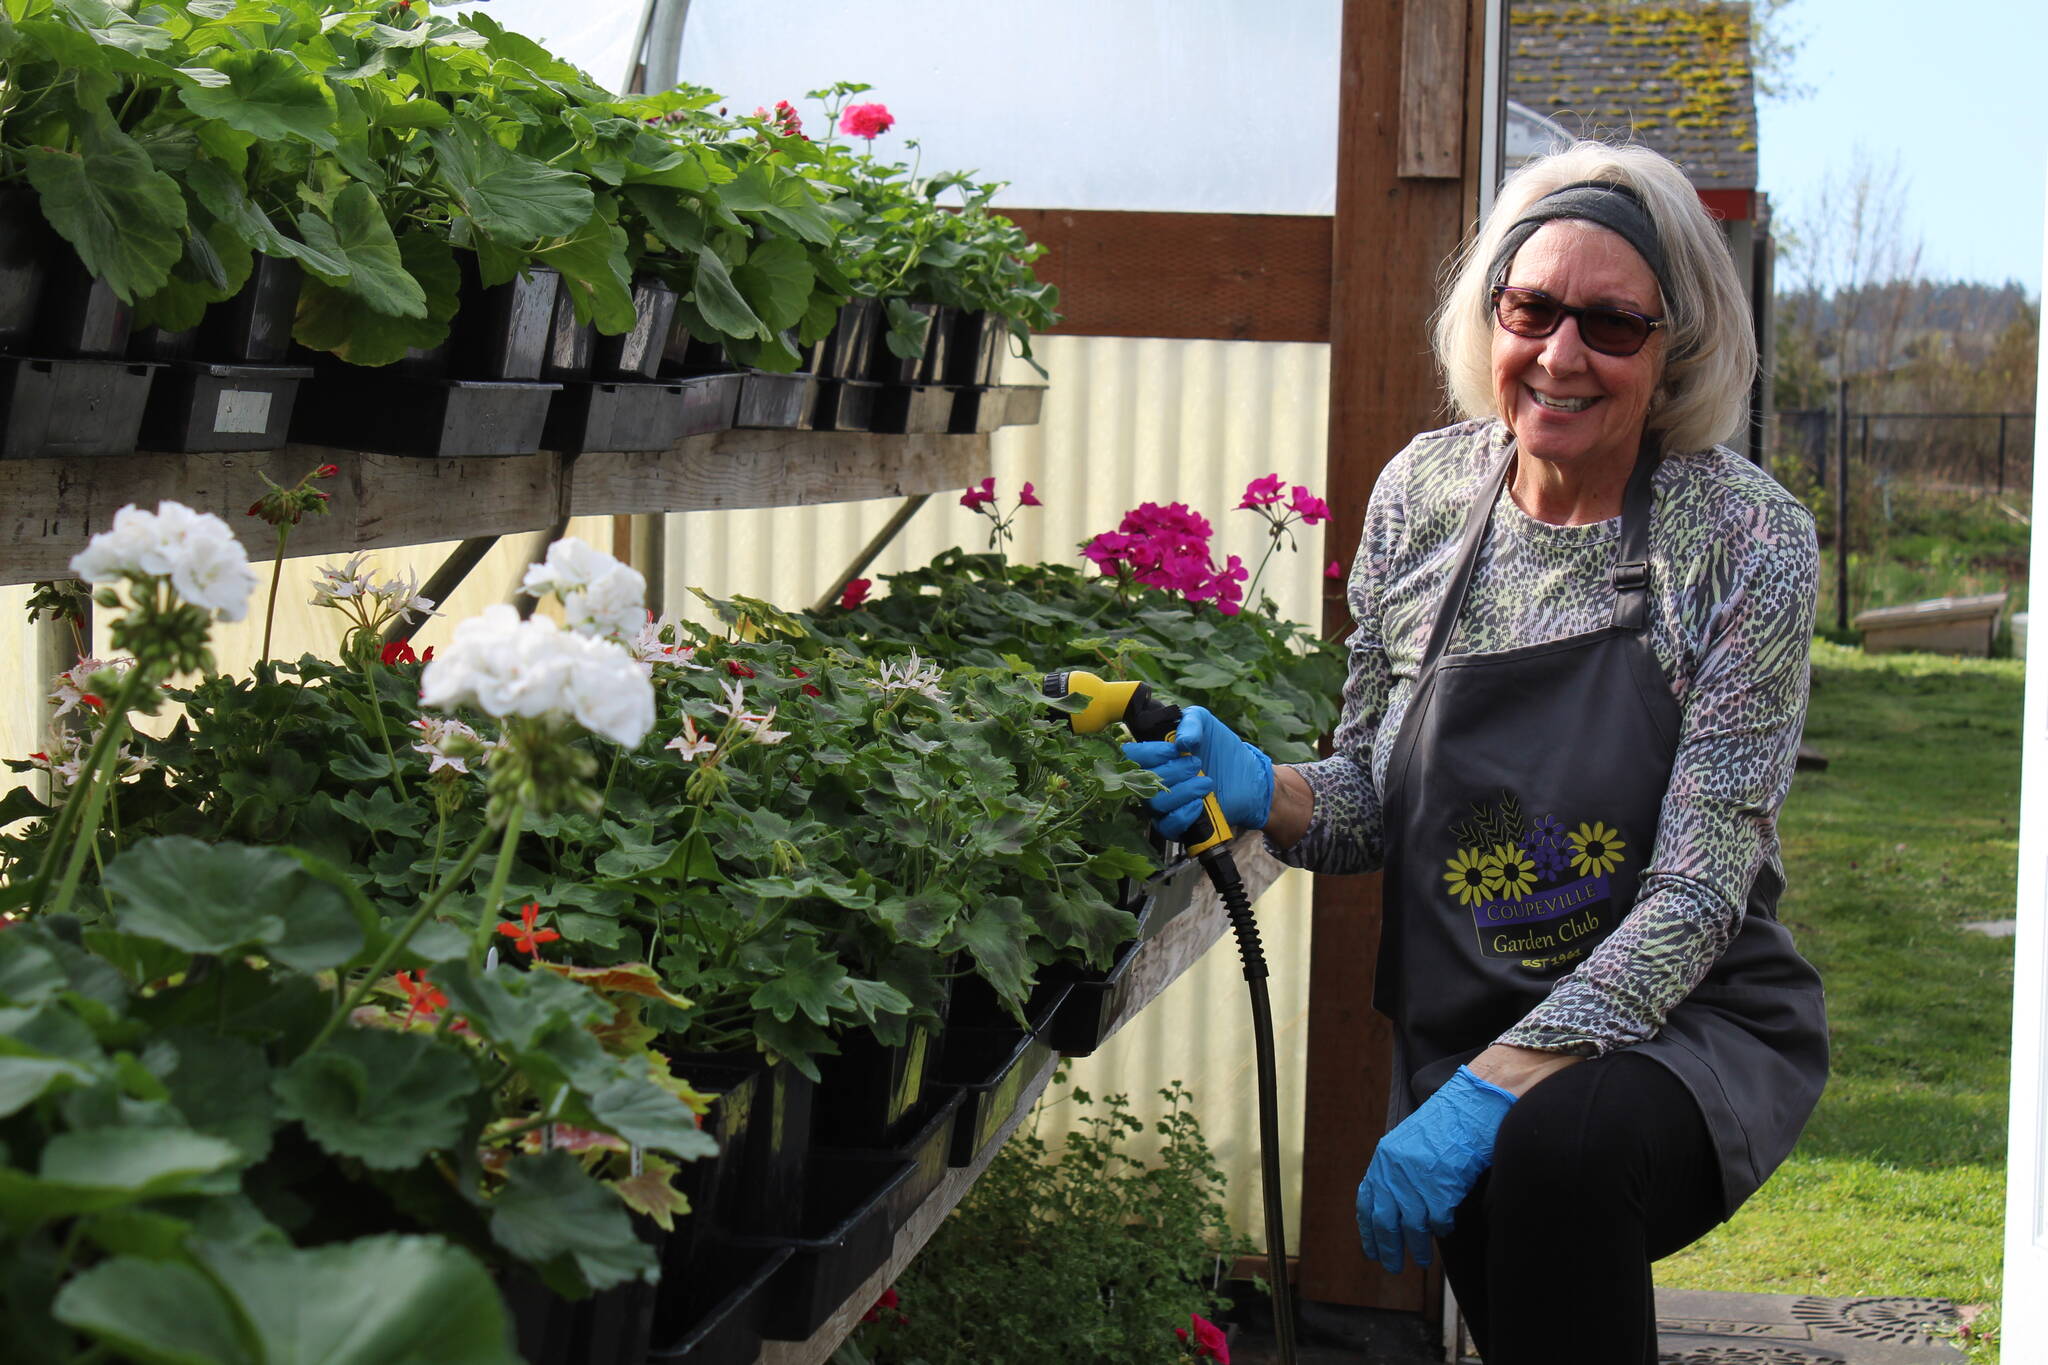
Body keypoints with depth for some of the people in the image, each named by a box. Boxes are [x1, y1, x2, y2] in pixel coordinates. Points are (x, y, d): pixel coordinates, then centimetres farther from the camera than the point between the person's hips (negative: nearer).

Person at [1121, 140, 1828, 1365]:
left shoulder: (1749, 540, -13)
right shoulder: (1422, 496, -1)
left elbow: (1698, 889, -18)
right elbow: (1375, 805, 8)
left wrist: (1490, 1089, -27)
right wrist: (1261, 793, -15)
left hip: (1688, 1025, -3)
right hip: (1459, 1024, 4)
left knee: (1559, 1147, -34)